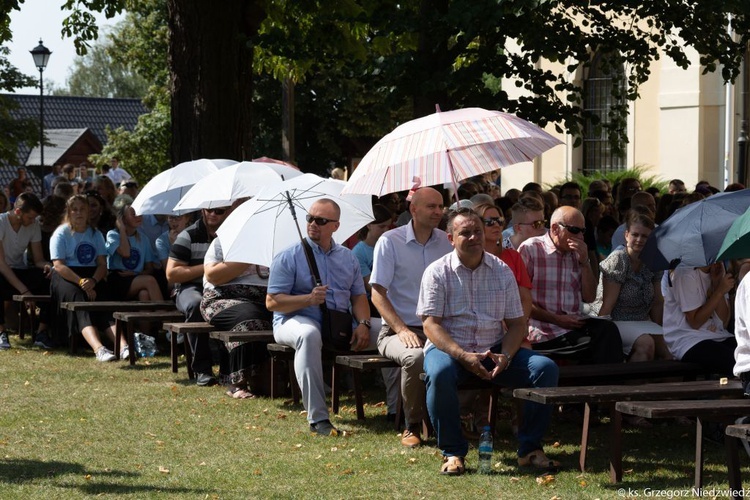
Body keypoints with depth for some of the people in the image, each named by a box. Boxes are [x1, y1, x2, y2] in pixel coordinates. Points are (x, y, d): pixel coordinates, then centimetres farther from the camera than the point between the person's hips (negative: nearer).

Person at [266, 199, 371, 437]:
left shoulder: (347, 257, 16)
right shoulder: (289, 257, 1)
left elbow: (358, 296, 13)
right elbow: (272, 302, -6)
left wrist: (363, 324, -8)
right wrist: (309, 299, -20)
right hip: (295, 320, -5)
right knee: (309, 334, -41)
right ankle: (318, 418, -42)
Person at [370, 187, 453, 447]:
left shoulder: (446, 242, 12)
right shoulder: (390, 241, 0)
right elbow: (378, 294, -5)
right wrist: (402, 330, -18)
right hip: (397, 330, -3)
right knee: (416, 357, -38)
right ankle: (412, 426, -14)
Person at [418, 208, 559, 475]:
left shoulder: (502, 271, 9)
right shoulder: (438, 272, -2)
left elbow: (517, 323, 7)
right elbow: (431, 325, -10)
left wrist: (505, 356, -14)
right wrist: (464, 356, -24)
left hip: (494, 350, 4)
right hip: (449, 348, -4)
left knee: (546, 367, -18)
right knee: (440, 372, -38)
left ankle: (530, 449, -8)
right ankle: (452, 452, -21)